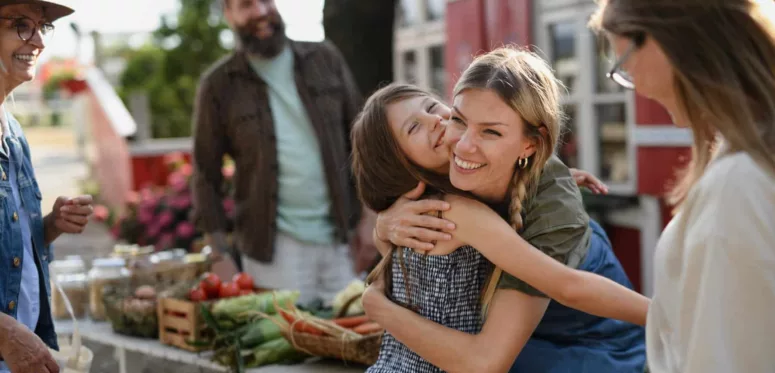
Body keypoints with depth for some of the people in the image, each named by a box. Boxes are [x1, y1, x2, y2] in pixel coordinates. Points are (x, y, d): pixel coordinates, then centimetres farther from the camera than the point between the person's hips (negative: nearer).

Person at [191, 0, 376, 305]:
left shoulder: (325, 59, 5)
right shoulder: (218, 84, -1)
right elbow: (206, 176, 2)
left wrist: (369, 217, 2)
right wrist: (220, 256, -3)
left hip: (341, 240, 2)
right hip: (275, 246, -2)